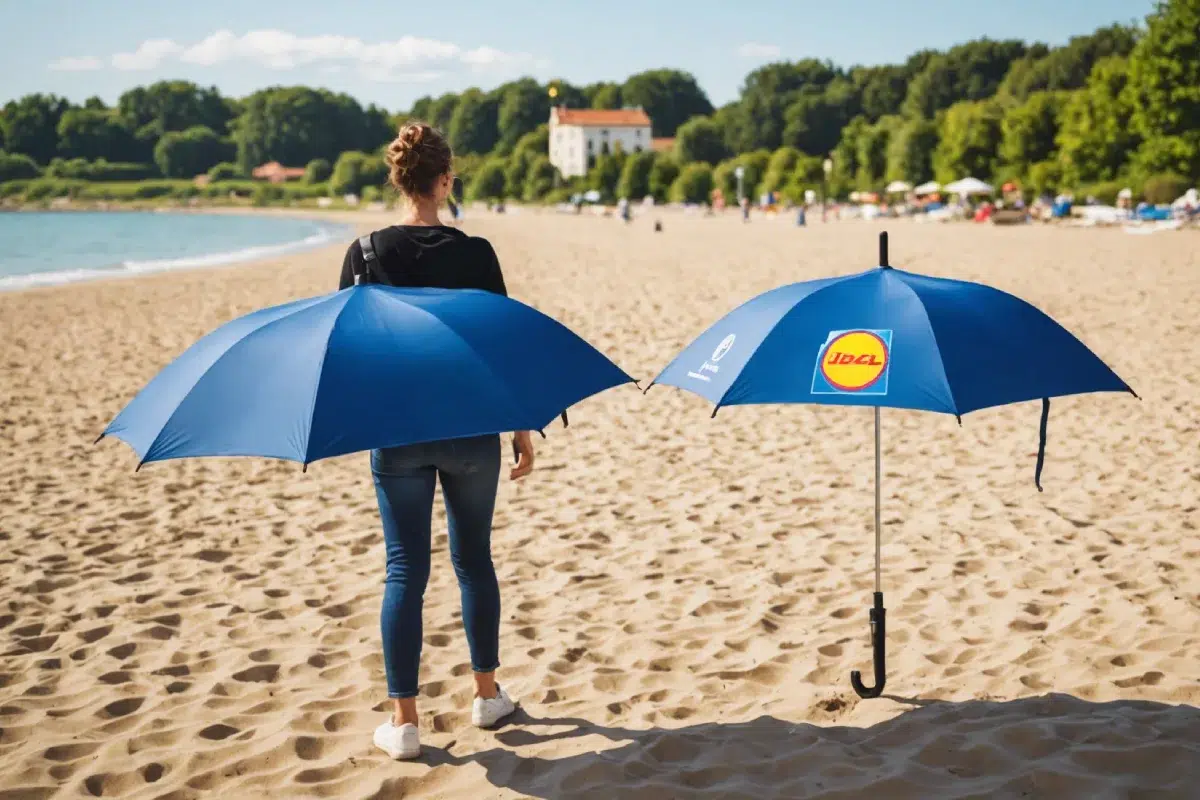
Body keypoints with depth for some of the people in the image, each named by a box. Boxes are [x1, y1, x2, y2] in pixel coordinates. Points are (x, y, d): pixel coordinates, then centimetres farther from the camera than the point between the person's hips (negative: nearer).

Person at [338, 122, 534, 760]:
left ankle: (403, 721, 5)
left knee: (405, 569, 5)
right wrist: (522, 430, 3)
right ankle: (487, 695, 27)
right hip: (470, 430, 0)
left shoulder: (365, 253, -5)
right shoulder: (474, 253, -7)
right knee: (473, 558, 16)